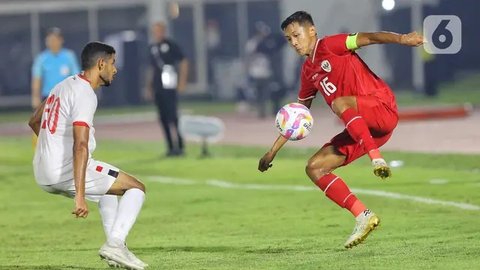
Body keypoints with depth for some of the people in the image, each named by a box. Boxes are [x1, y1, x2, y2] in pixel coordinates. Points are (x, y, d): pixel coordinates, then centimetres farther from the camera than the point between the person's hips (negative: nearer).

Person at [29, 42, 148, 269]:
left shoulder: (65, 85, 15)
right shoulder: (85, 94, -15)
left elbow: (34, 121, 29)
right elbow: (80, 146, -25)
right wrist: (79, 196, -31)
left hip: (42, 174, 9)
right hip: (67, 172, -9)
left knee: (109, 186, 31)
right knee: (136, 188, -1)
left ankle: (115, 245, 20)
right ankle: (115, 244, -16)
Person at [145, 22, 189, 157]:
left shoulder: (170, 45, -4)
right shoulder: (152, 48, 16)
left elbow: (184, 62, -3)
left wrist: (182, 81, -10)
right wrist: (149, 87, 20)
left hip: (169, 86, -7)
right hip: (158, 88, 7)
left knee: (172, 116, -11)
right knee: (163, 118, 5)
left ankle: (178, 145, -10)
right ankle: (171, 147, 10)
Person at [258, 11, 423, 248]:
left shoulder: (329, 46, -3)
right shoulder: (308, 71, 19)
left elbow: (367, 38, -18)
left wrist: (401, 39, -36)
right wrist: (273, 151, 27)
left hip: (383, 109, -8)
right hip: (359, 129, 8)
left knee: (339, 103, -37)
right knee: (314, 168, -1)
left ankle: (377, 159, -36)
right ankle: (363, 216, -7)